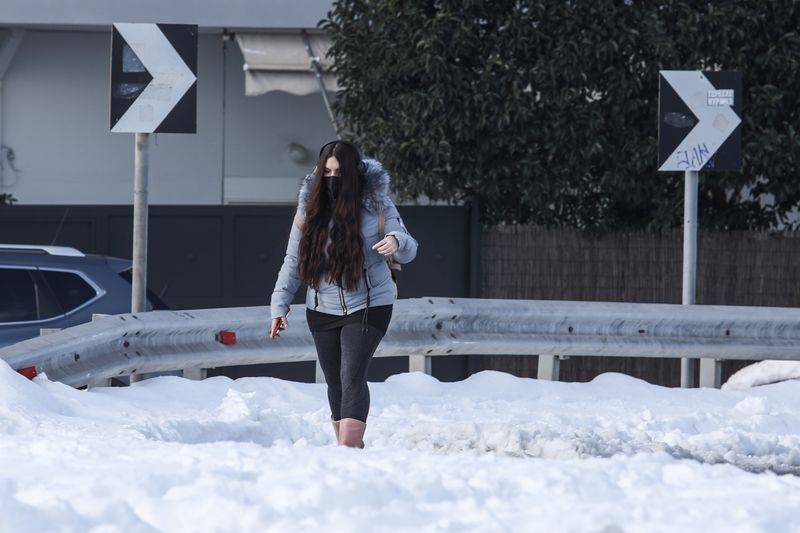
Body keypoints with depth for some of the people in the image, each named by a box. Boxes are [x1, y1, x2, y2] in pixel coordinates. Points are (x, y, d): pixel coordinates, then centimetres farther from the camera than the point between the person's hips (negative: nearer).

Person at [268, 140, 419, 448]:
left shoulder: (376, 204, -7)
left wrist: (396, 241, -28)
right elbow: (293, 260, 7)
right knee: (336, 384, 7)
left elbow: (409, 251, -4)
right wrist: (280, 306, -1)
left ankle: (348, 451, -24)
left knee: (352, 377, -17)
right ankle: (353, 450, 17)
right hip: (322, 309, 4)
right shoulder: (310, 208, 0)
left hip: (367, 307, -4)